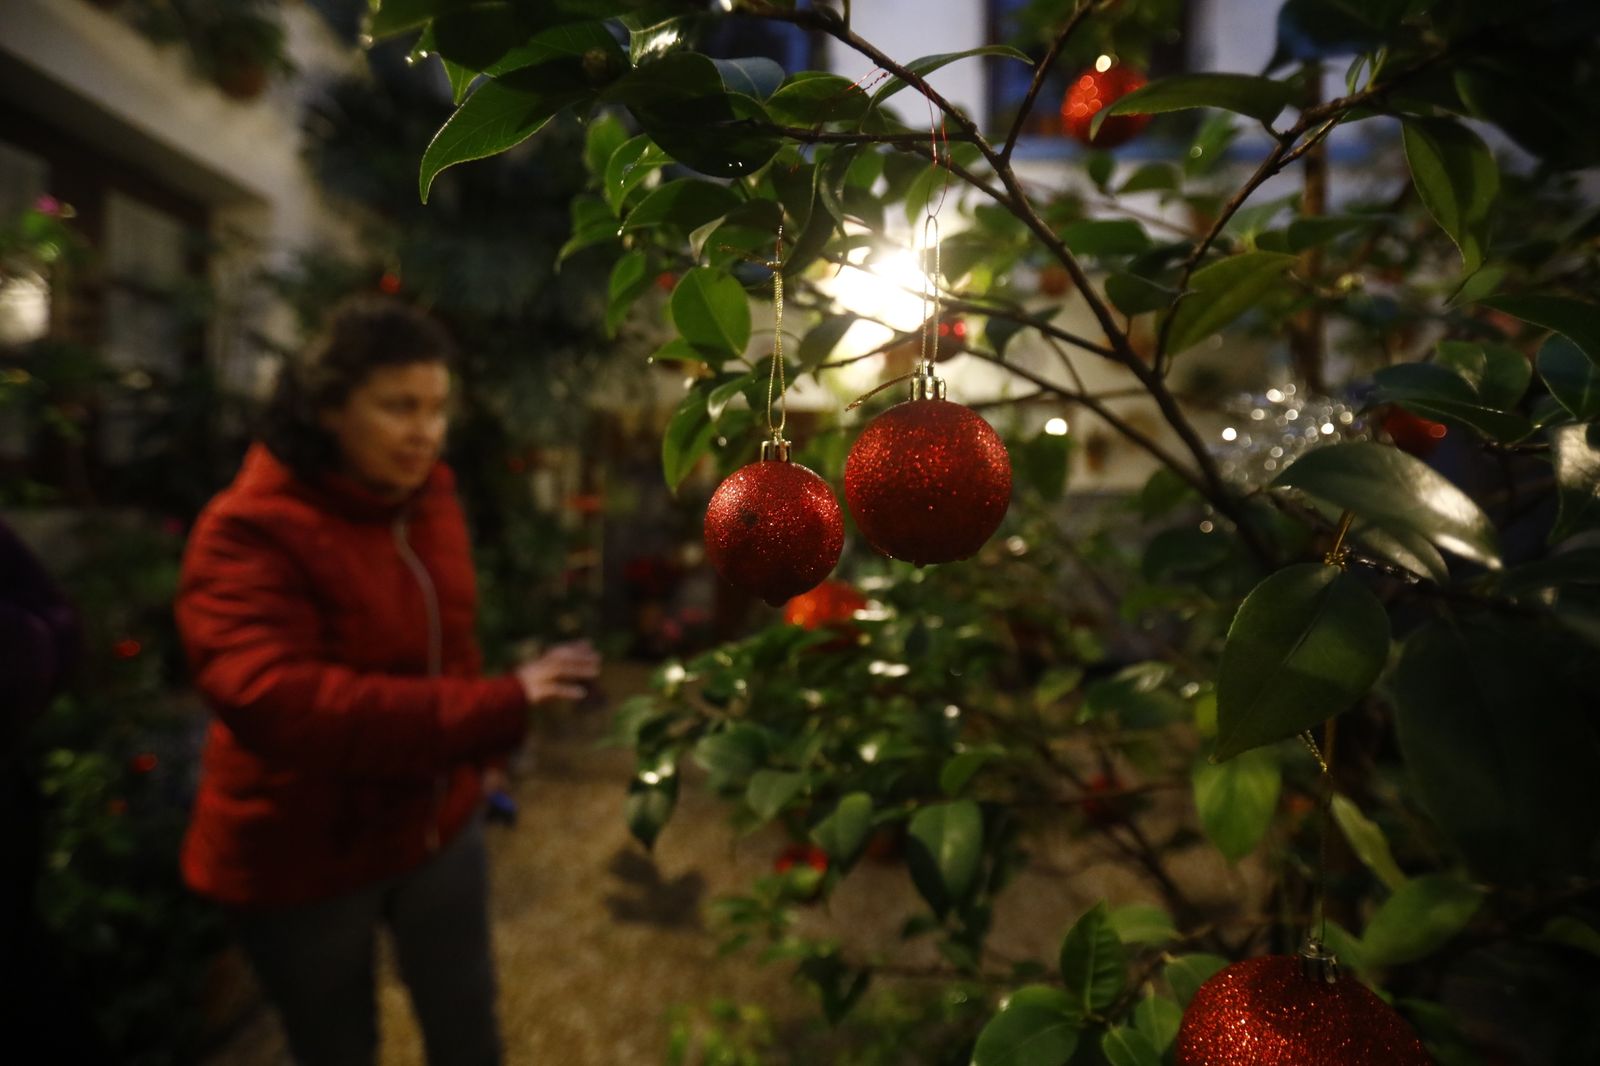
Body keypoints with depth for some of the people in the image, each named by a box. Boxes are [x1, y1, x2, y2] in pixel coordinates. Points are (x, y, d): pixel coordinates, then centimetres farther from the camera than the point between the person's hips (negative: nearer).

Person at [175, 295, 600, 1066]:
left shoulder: (428, 496, -4)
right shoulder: (250, 531, -23)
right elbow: (274, 703, -38)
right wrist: (495, 709, -43)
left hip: (438, 823, 5)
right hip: (300, 855, -4)